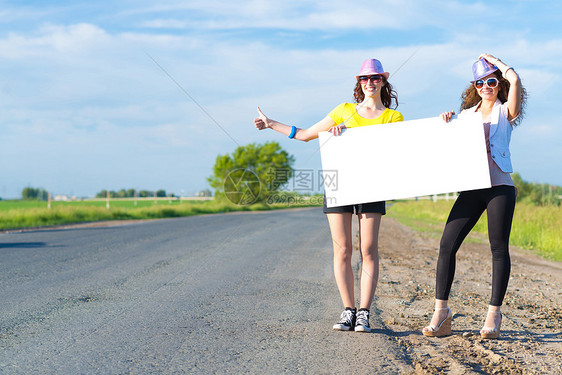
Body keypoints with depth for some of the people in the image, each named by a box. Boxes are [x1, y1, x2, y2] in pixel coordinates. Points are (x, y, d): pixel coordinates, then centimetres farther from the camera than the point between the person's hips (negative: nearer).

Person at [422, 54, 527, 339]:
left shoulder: (505, 112, 6)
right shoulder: (467, 114, 18)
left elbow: (514, 79, -11)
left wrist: (494, 60, 5)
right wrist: (447, 124, 2)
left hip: (500, 186, -3)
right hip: (471, 188, 4)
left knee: (499, 248, -2)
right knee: (447, 244, -6)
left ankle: (494, 314, 7)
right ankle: (441, 313, -1)